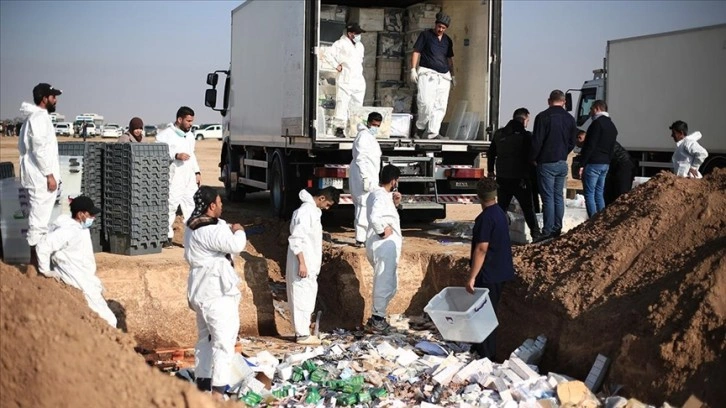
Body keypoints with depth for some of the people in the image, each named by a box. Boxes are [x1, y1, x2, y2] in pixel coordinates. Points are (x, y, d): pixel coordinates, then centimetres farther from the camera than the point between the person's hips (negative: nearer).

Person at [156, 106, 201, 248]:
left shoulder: (190, 135, 19)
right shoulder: (166, 135, -7)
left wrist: (197, 171, 19)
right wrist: (176, 155, -22)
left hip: (189, 178, 7)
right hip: (173, 178, -7)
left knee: (192, 205, 4)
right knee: (170, 206, -5)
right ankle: (167, 237, 2)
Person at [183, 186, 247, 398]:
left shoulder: (193, 227, 9)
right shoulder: (211, 230, -23)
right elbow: (236, 245, -29)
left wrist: (228, 230, 5)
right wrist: (238, 231, -10)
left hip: (202, 291, 10)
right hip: (217, 293, -10)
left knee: (206, 338, 19)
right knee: (224, 342, -6)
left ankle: (203, 384, 27)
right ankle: (218, 391, -5)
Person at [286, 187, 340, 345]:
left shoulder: (313, 210, 13)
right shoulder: (306, 211, -17)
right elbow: (296, 238, -22)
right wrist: (302, 263, -24)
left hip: (309, 262, 10)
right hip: (303, 262, -10)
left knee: (306, 297, 13)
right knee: (303, 297, -5)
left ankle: (302, 331, 20)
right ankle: (302, 334, 0)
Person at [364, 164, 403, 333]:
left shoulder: (378, 194, 13)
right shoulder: (381, 196, -19)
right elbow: (374, 218, -35)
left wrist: (395, 204, 9)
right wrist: (382, 231, -20)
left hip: (386, 246, 11)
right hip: (384, 246, -11)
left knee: (388, 283, 19)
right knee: (385, 284, -3)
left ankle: (377, 317, 26)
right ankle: (376, 320, 4)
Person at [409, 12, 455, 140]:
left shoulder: (447, 40, 18)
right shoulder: (425, 35, 4)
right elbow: (416, 52, 1)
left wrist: (452, 75, 20)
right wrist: (413, 69, -8)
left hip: (443, 76, 5)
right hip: (427, 73, -5)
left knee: (440, 106, -3)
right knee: (426, 103, -18)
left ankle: (433, 133, -2)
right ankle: (420, 128, 0)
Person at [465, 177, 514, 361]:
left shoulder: (485, 218, -20)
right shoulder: (500, 213, 8)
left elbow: (481, 249, -24)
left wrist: (472, 277, -22)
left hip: (489, 274, -9)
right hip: (500, 271, 9)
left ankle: (486, 355, 1)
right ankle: (485, 348, 29)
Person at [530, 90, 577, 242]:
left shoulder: (543, 117, -11)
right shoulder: (570, 119, 7)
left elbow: (537, 141, -13)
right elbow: (572, 143, 11)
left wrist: (533, 159, 1)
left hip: (546, 163, -5)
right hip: (562, 163, 6)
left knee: (548, 197, -5)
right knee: (559, 196, 12)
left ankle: (548, 232, -5)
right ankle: (557, 230, 14)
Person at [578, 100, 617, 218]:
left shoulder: (597, 123, -11)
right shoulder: (612, 126, 18)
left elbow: (590, 146, -17)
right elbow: (611, 148, 18)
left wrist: (582, 164, -16)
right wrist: (607, 162, 17)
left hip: (593, 164, -9)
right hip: (605, 164, 9)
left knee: (589, 194, -6)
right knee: (599, 194, 13)